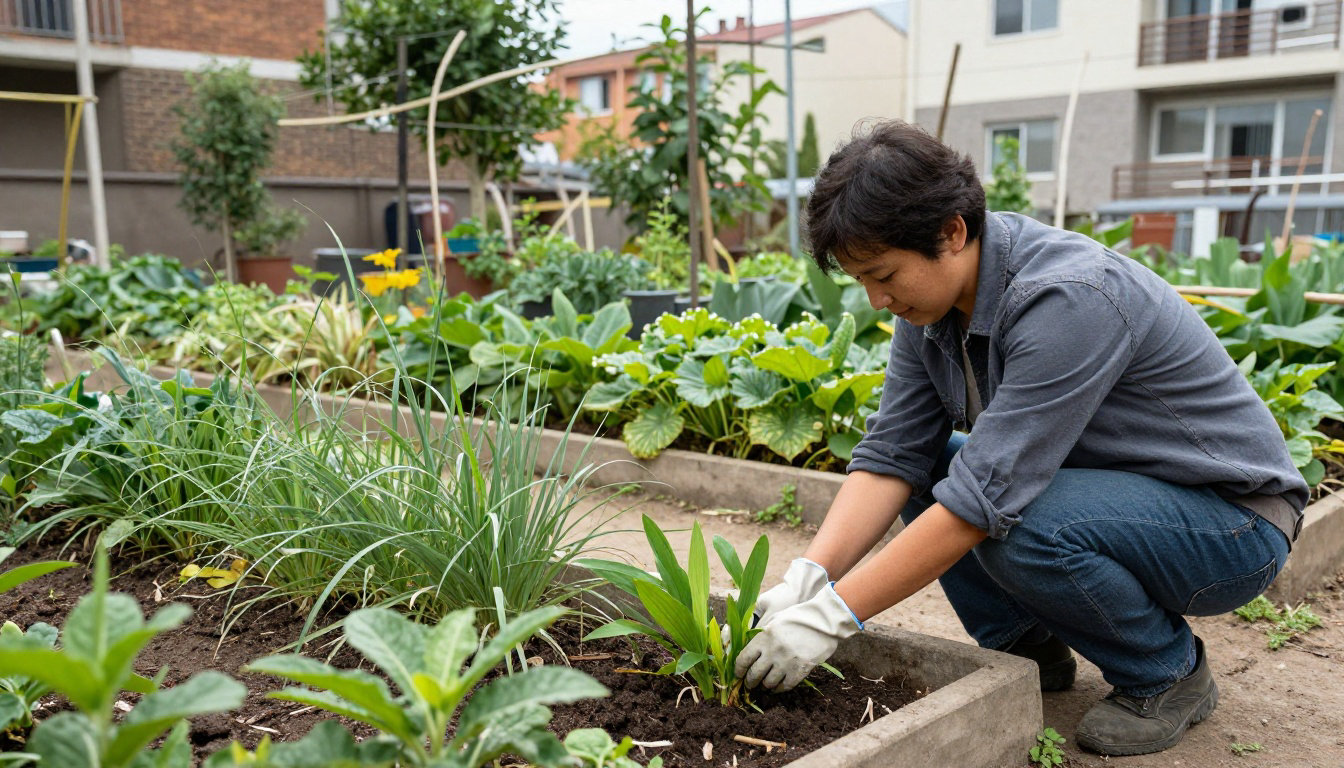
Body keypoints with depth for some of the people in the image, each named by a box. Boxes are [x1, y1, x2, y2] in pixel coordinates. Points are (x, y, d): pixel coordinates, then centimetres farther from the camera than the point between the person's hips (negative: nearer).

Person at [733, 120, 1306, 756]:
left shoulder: (1066, 299, -32)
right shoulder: (932, 300, -6)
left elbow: (986, 496, -34)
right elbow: (891, 455, -8)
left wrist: (833, 615, -31)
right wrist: (807, 577, -22)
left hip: (1232, 519, -7)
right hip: (1097, 483, 8)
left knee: (1024, 527, -33)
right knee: (922, 468, -7)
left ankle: (1170, 674, -4)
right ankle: (1030, 647, 7)